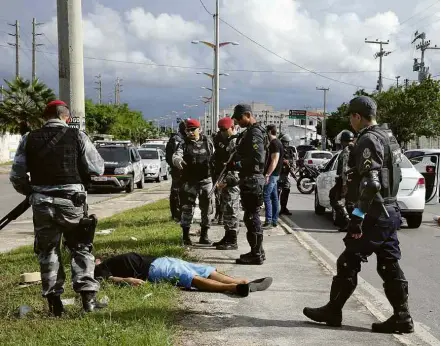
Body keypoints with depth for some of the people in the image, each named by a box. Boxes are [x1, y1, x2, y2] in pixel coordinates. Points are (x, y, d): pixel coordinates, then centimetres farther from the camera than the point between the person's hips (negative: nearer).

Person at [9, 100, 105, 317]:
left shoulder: (29, 139, 3)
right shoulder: (77, 137, -4)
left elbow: (16, 176, 4)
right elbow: (98, 169, -2)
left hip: (41, 202, 2)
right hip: (71, 201, -2)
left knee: (47, 250, 15)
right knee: (81, 248, 12)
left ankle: (54, 300, 16)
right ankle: (88, 296, 6)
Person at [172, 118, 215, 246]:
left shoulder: (208, 142, 4)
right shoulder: (184, 144, -1)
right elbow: (176, 155, -18)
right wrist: (177, 160, -41)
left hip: (206, 180, 2)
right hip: (189, 181, -2)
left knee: (207, 208, 8)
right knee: (187, 208, -3)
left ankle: (204, 235, 19)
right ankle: (185, 236, 5)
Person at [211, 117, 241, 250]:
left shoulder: (236, 142, -14)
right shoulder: (224, 141, 17)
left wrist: (225, 181, -23)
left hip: (232, 183, -10)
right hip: (224, 182, 10)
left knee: (231, 211, -7)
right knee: (225, 211, 16)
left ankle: (232, 241, -3)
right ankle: (227, 237, 26)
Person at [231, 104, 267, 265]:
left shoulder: (254, 133, -14)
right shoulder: (249, 132, 18)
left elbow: (258, 158, -25)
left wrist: (238, 165, -17)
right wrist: (236, 163, 9)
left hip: (252, 180, -11)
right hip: (249, 179, 11)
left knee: (251, 217, -7)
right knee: (252, 217, 15)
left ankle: (256, 255, -2)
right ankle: (256, 251, 23)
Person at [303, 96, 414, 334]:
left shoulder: (368, 140, -16)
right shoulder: (388, 138, 15)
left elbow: (370, 183, -25)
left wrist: (357, 215, -23)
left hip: (375, 214, -9)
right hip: (390, 211, 9)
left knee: (348, 262, 1)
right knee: (389, 266, 10)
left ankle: (332, 311, 11)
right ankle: (401, 317, 11)